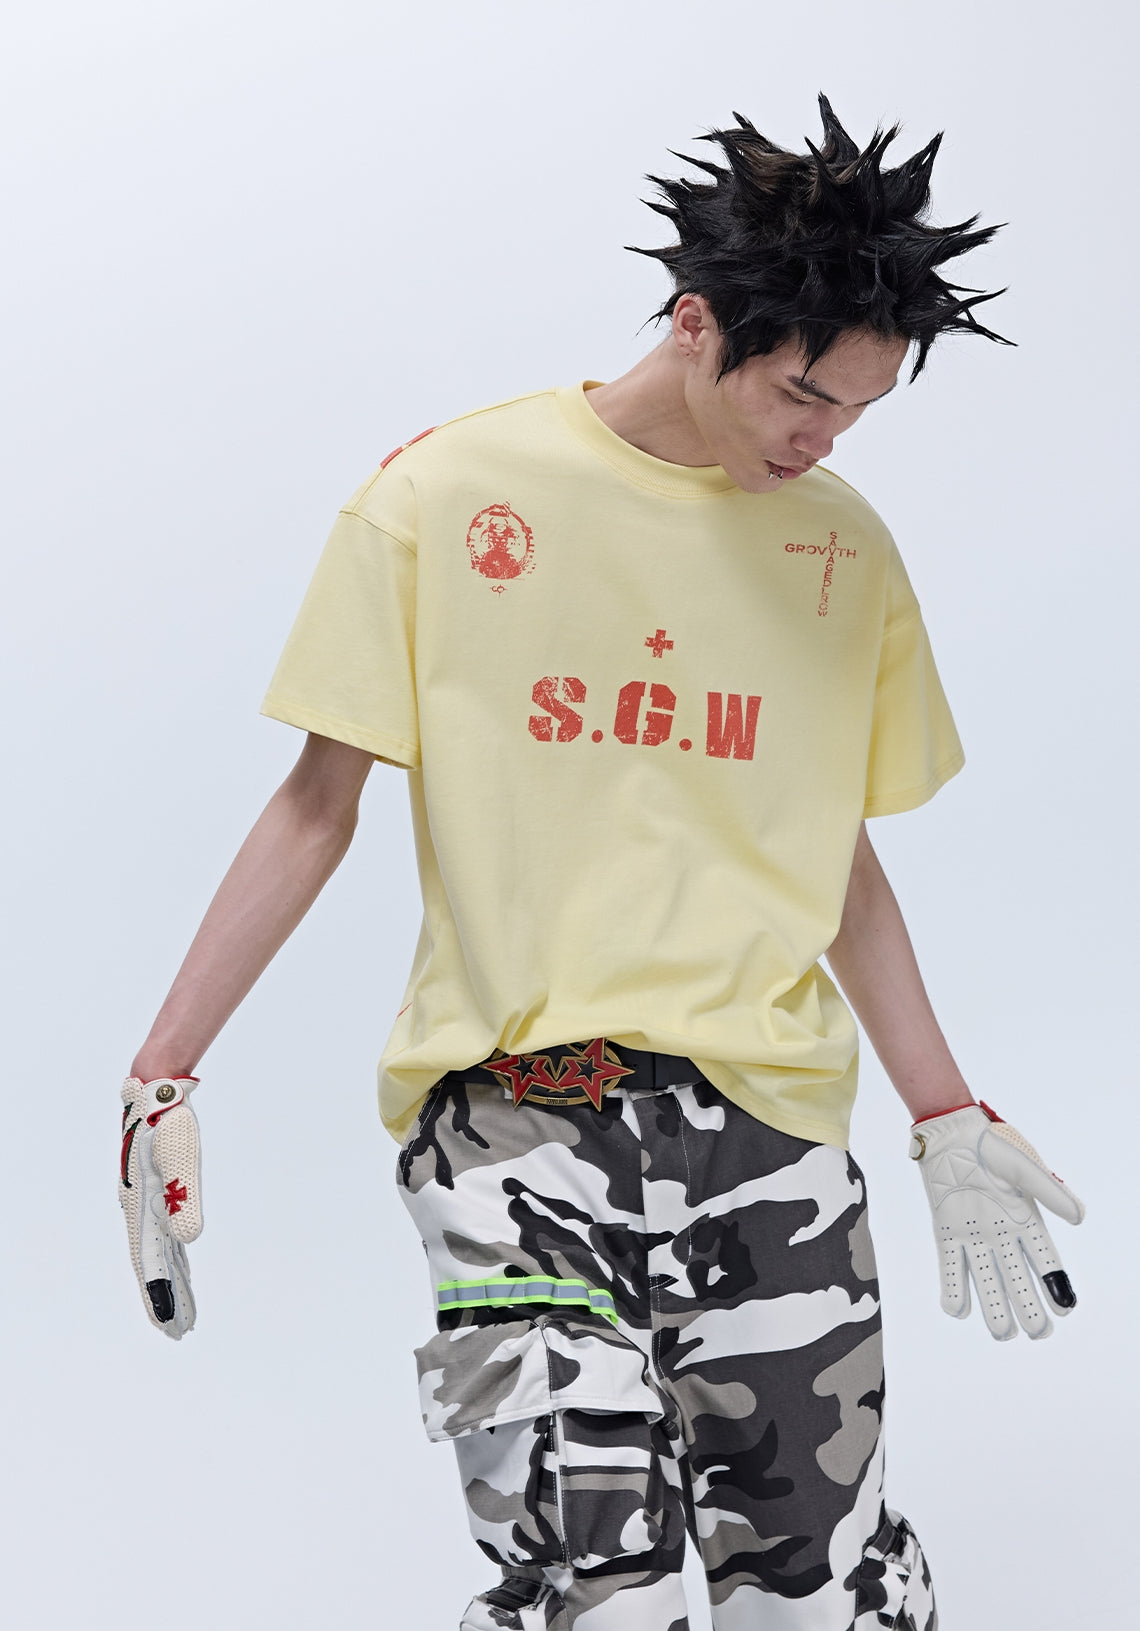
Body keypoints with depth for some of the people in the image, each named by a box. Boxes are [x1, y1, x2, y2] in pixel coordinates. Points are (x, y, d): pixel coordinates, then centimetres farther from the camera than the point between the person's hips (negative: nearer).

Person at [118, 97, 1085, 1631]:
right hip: (508, 1109, -3)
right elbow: (322, 801, 3)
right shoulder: (444, 496, -2)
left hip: (764, 1114, 3)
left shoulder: (848, 550, 9)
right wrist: (163, 1076, 0)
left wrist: (948, 1123, 17)